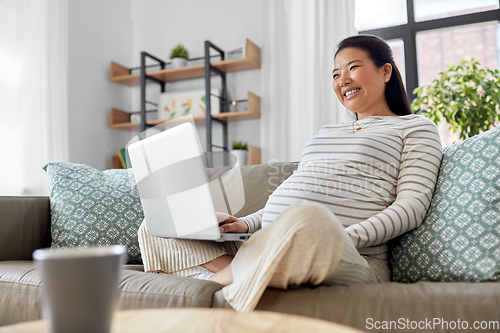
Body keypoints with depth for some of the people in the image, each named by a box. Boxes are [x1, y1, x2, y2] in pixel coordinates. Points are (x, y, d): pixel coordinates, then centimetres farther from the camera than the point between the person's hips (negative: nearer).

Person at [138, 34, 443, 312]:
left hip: (354, 261, -6)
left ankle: (219, 280, -18)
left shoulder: (416, 127, 13)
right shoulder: (326, 132, 31)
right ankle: (242, 275, -20)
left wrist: (341, 239, -18)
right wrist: (246, 224, 7)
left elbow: (412, 205, -2)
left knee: (307, 220, -44)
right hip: (268, 248, 7)